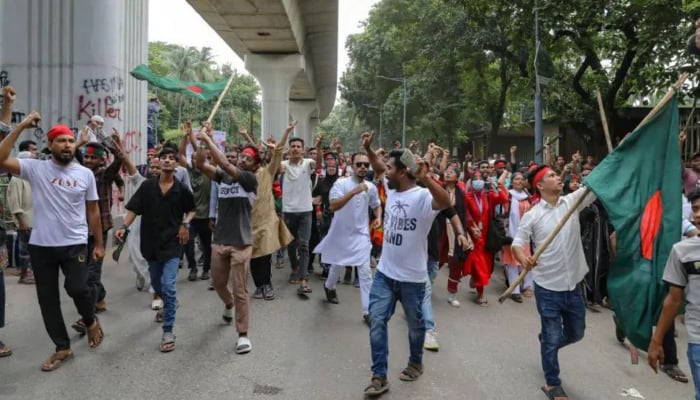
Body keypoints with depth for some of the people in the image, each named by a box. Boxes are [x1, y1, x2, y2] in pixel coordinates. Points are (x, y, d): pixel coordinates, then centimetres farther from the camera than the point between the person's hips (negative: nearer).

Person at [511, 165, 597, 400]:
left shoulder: (573, 201, 2)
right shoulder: (532, 215, -8)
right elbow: (517, 243, -8)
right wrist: (523, 258, -31)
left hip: (573, 285, 4)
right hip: (548, 287, -4)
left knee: (576, 333, 21)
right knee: (552, 337, 5)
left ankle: (547, 344, 50)